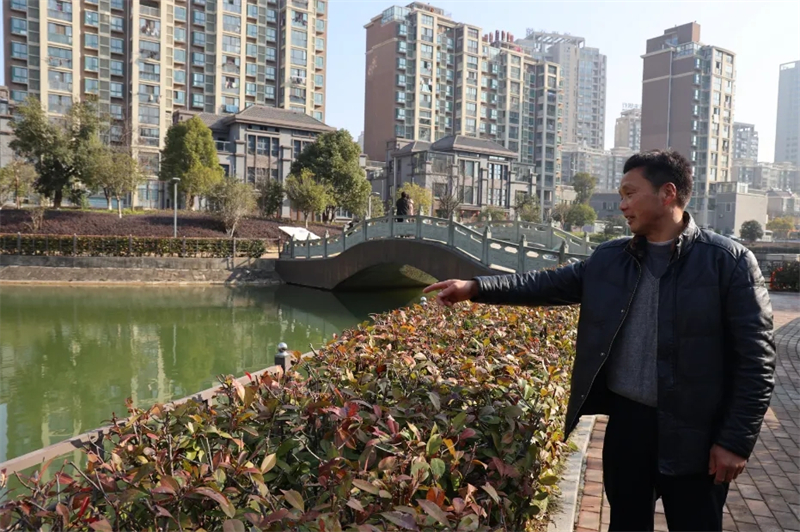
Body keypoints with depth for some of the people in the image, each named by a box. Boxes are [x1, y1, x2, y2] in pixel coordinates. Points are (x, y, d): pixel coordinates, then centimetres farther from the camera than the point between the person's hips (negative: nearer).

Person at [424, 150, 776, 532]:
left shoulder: (729, 261, -10)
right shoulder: (609, 259, 5)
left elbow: (756, 359, -9)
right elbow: (550, 284, 7)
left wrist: (737, 440, -11)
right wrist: (475, 288, -3)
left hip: (693, 433, -4)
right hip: (625, 418, 4)